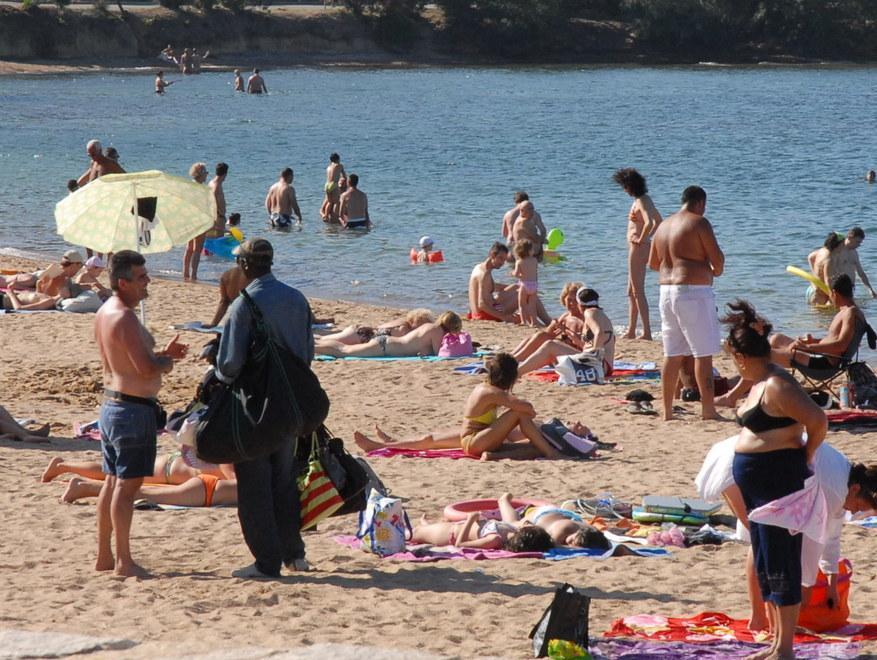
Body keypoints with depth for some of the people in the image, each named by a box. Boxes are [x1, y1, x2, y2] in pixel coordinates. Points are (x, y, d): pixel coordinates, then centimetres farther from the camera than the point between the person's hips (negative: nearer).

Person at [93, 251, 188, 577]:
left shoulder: (105, 312, 11)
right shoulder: (125, 318, -20)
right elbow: (146, 369, -25)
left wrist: (161, 354, 11)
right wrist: (166, 362, -5)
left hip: (111, 404, 10)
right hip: (134, 410, -10)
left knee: (113, 482, 15)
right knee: (127, 485, -5)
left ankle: (104, 556, 22)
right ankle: (124, 561, -1)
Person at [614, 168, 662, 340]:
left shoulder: (641, 202, -17)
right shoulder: (644, 199, 12)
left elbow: (649, 223, -33)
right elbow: (658, 221, 24)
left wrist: (641, 240, -20)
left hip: (638, 247, -10)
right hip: (638, 247, 10)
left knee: (638, 292, -7)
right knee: (631, 291, 16)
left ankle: (647, 332, -8)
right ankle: (631, 331, 21)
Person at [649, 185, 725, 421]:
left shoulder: (664, 225, 15)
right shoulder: (699, 223, -8)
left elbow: (652, 263, 20)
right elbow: (717, 257, -10)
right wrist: (716, 270, 11)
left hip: (667, 291, 8)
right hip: (694, 291, -7)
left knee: (672, 355, 11)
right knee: (704, 354, -4)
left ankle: (667, 410, 12)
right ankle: (708, 409, -6)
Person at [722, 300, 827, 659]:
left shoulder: (776, 386, -19)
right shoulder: (760, 384, 11)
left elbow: (819, 421, -22)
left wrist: (804, 457, -9)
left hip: (779, 480, -11)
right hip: (757, 482, 11)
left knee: (780, 565, -4)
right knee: (765, 565, 15)